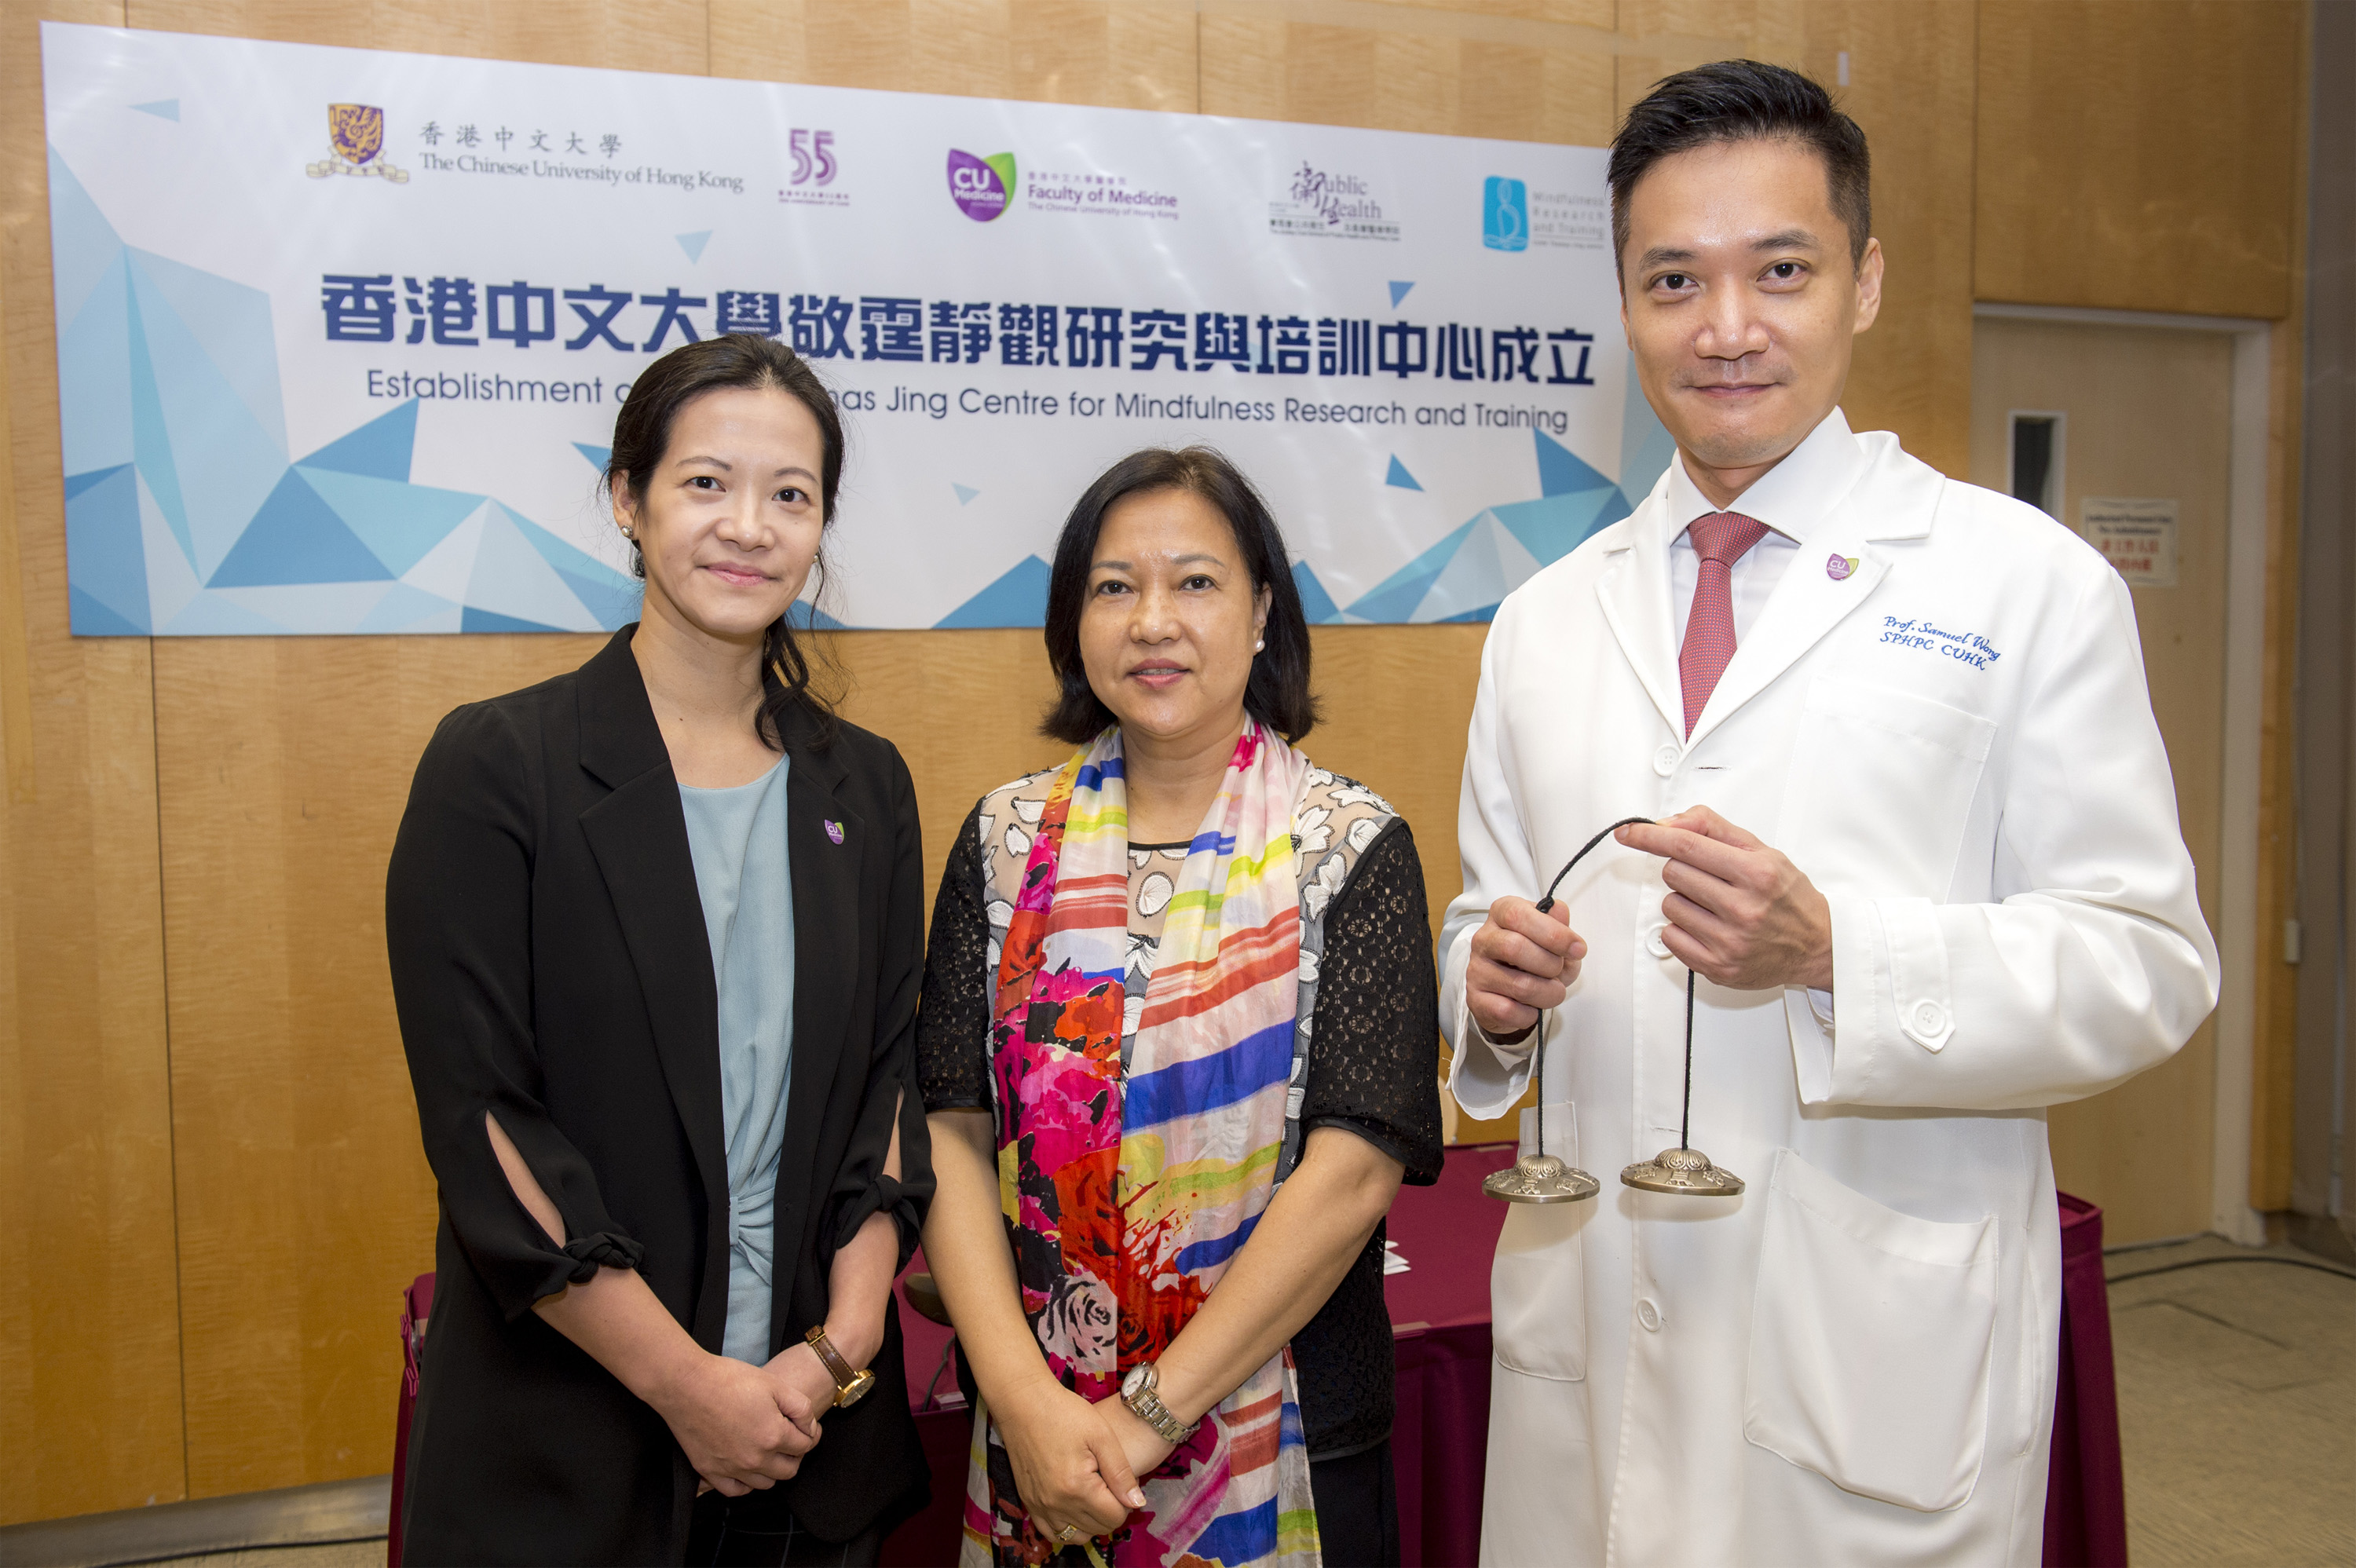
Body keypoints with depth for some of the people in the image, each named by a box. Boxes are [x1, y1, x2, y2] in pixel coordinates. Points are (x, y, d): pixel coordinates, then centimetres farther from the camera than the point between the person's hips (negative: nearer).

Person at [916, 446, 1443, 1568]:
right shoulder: (1007, 842, 0)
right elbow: (949, 1132, -4)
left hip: (1285, 1446, -2)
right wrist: (1023, 1399, -14)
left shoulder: (1351, 847, -8)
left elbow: (1355, 1169, -15)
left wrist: (1150, 1412, -16)